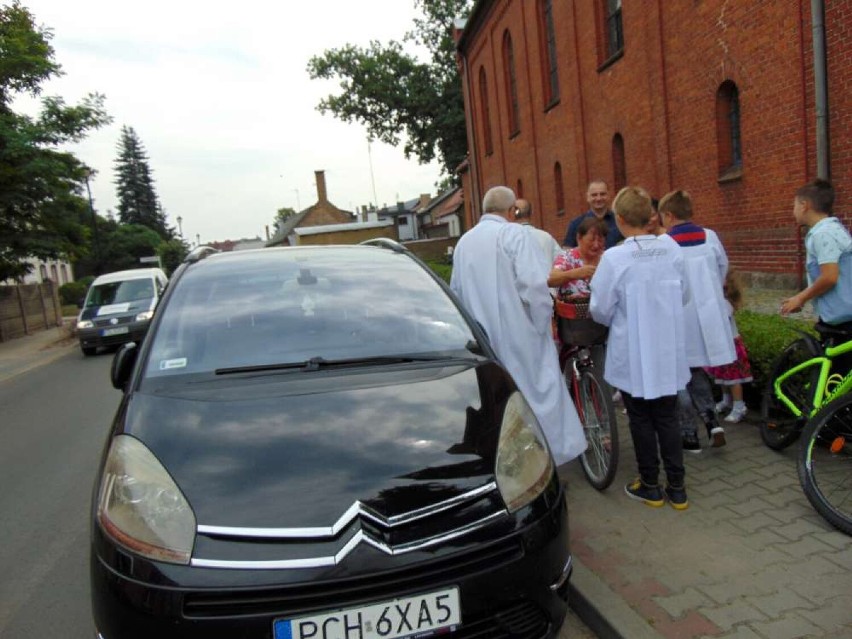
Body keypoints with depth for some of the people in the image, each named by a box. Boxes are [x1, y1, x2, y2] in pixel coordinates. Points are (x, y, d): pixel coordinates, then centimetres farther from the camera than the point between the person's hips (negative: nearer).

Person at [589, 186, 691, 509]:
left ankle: (650, 486, 22)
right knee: (667, 417, 15)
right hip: (668, 352, 4)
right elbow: (684, 295, 8)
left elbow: (600, 310, -12)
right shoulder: (672, 249, -4)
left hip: (633, 355, -4)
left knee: (641, 419, 11)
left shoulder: (614, 258, -18)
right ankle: (676, 487, 21)